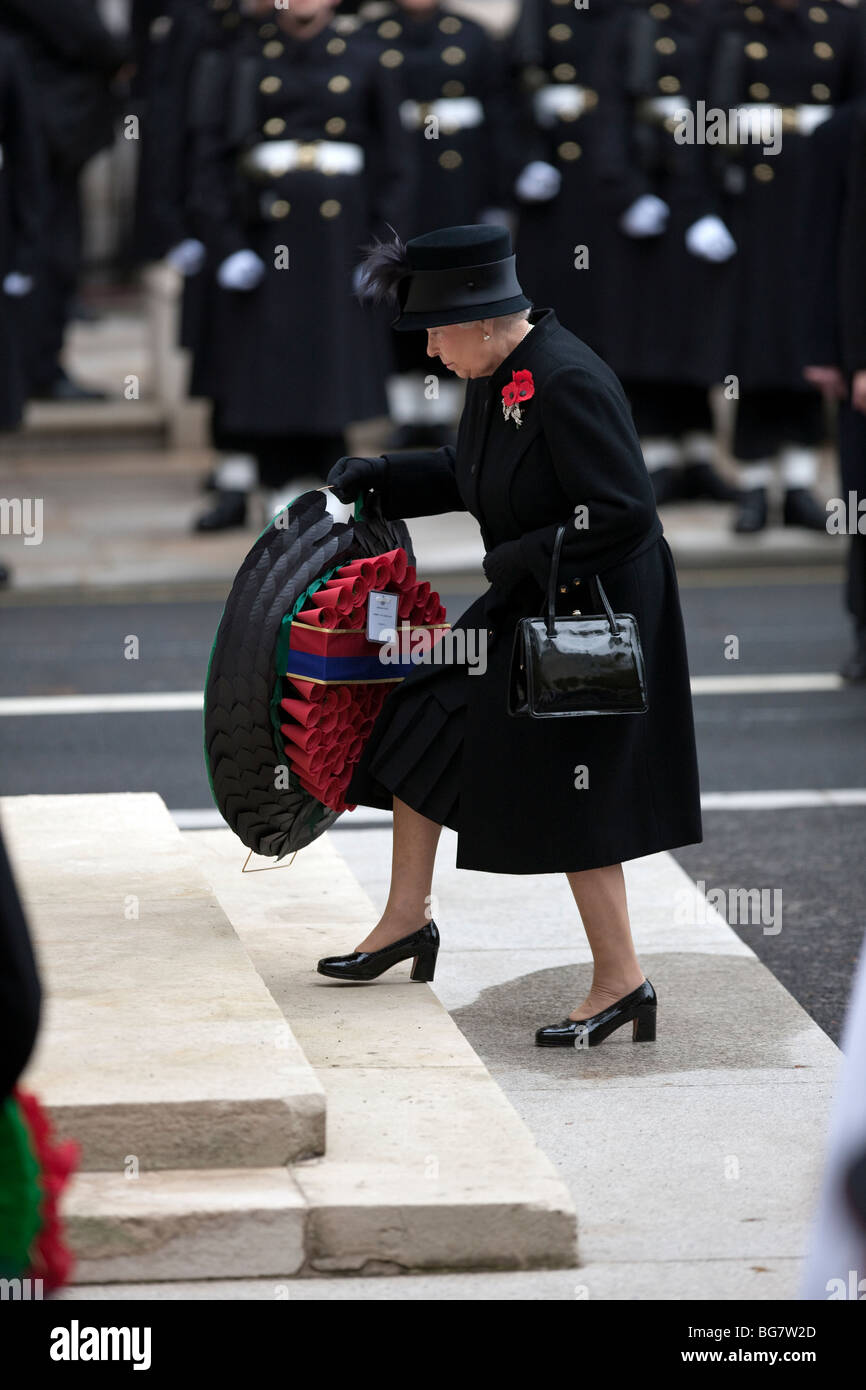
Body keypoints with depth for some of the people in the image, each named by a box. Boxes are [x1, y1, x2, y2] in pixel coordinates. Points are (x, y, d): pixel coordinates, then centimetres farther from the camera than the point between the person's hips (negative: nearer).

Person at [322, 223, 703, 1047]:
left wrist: (524, 557, -21)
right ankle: (406, 918, 29)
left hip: (594, 614, -10)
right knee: (424, 723, 14)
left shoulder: (568, 383, -26)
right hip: (528, 604, 10)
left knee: (568, 795, -5)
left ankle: (619, 981, 5)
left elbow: (624, 514, -28)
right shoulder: (500, 373, 3)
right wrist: (377, 476, 10)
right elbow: (469, 476, 21)